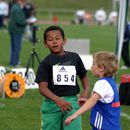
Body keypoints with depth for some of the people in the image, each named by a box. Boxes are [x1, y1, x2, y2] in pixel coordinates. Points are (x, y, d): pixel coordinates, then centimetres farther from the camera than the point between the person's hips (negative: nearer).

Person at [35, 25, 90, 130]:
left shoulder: (74, 57, 7)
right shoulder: (46, 62, -2)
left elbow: (83, 77, 20)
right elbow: (42, 87, -11)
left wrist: (86, 91, -1)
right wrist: (58, 100, -27)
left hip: (72, 101, 1)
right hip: (52, 103, -1)